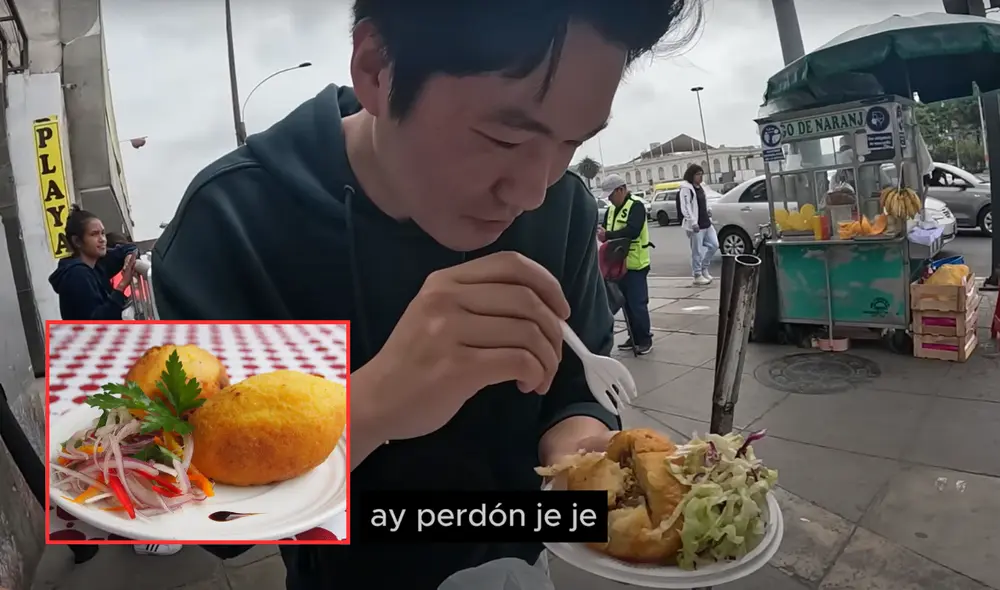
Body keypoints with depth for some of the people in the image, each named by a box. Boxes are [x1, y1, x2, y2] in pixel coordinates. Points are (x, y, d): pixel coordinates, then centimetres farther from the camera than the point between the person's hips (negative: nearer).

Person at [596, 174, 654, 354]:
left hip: (635, 264, -8)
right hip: (619, 264, 9)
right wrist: (602, 233, -7)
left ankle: (645, 339, 8)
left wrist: (608, 235, -25)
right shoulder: (612, 208, 14)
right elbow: (607, 229, 15)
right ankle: (635, 337, 25)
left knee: (637, 303, -4)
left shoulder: (636, 205, -13)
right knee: (627, 302, 14)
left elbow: (632, 231, -26)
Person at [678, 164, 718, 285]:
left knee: (714, 245, 9)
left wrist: (709, 219, 19)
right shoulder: (686, 189, -11)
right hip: (696, 226, -9)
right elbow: (685, 208, -19)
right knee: (697, 251, -3)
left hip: (706, 223, 9)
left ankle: (704, 268, 24)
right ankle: (698, 276, 7)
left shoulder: (700, 188, 17)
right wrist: (693, 222, -24)